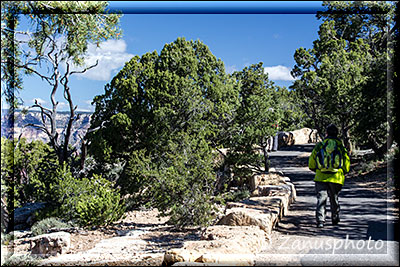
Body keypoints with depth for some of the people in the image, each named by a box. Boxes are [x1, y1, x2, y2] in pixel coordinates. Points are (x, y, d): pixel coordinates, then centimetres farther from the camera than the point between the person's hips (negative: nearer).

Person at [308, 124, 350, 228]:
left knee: (321, 198, 0)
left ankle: (320, 220, -13)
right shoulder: (341, 146, 2)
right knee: (334, 198, 18)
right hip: (336, 177, 1)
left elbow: (311, 163, 6)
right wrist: (343, 172, 25)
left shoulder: (319, 145, 2)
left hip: (321, 177, -1)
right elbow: (346, 164, 6)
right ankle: (335, 218, 31)